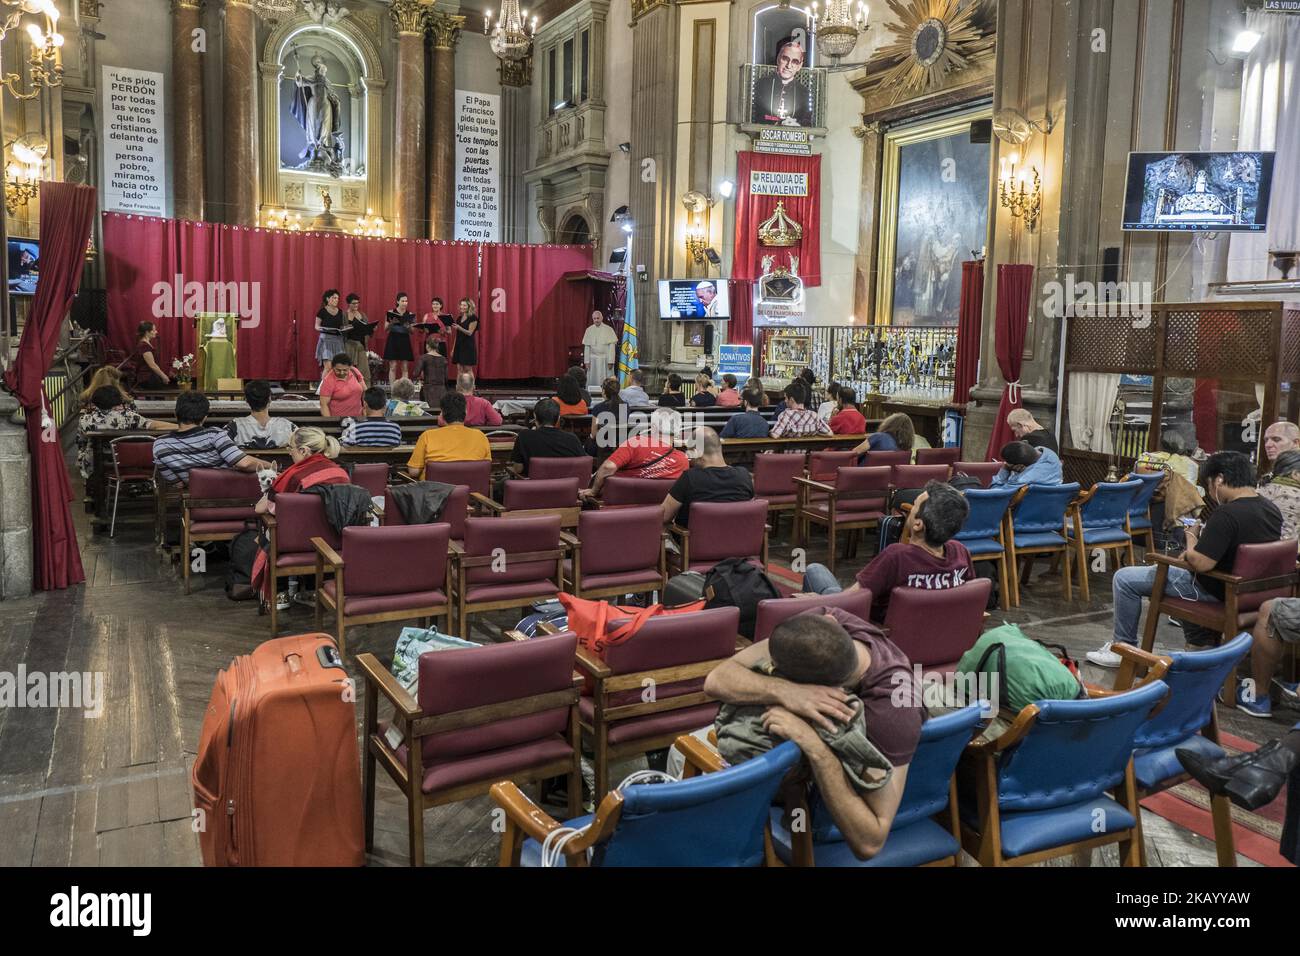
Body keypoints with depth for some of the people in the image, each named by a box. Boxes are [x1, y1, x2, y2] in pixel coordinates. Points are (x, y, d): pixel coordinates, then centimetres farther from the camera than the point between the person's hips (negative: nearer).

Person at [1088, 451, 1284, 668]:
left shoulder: (1227, 513, -29)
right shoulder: (1272, 510, 0)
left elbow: (1201, 564, -29)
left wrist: (1191, 537, -10)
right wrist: (1194, 552, 8)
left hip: (1216, 592, -9)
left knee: (1123, 579, -2)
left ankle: (1123, 646, 12)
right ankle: (1200, 643, 35)